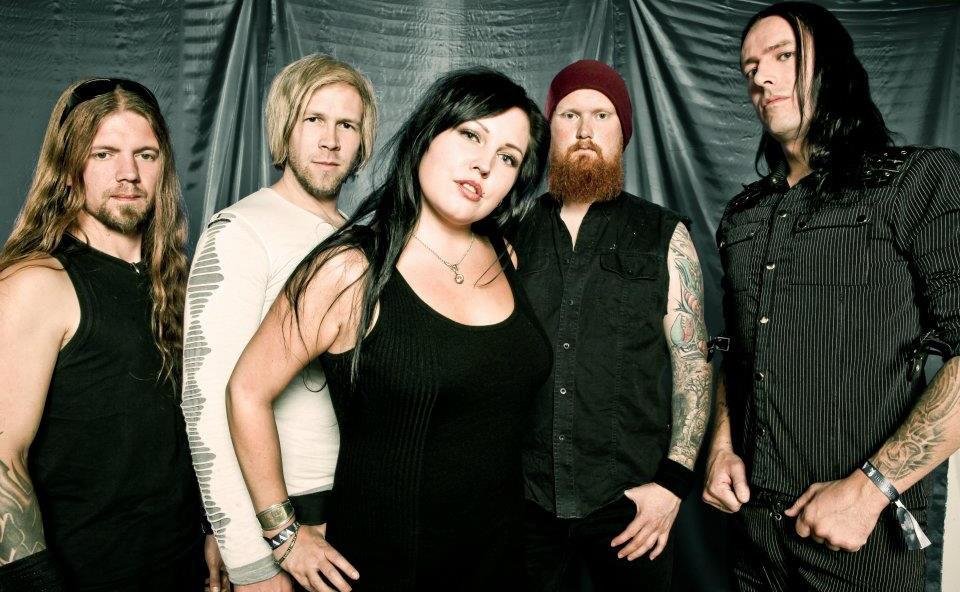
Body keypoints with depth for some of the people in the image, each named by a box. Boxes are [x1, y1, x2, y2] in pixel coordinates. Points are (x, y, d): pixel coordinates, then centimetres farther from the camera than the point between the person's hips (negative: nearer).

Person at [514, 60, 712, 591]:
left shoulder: (666, 238, 1)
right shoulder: (513, 235, 5)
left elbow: (692, 364, 0)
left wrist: (674, 481, -9)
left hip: (629, 502, -1)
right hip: (523, 496, 2)